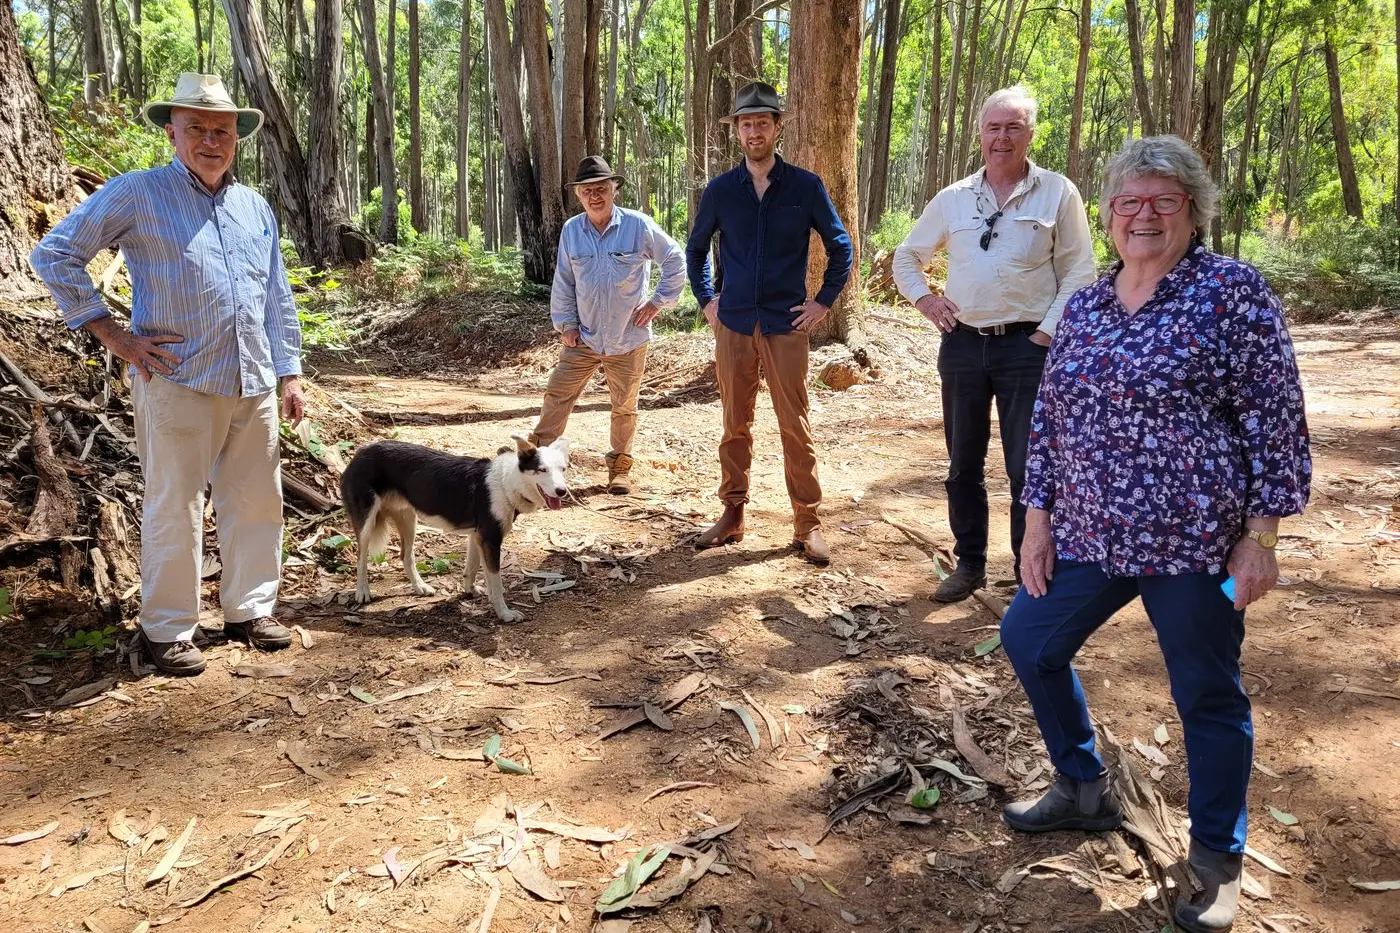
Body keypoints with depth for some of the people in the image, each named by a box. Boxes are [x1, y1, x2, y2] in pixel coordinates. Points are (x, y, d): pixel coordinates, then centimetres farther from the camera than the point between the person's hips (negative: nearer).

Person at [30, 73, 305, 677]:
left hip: (253, 384, 6)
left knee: (256, 501, 11)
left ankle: (249, 611, 25)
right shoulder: (138, 194, -2)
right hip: (178, 381, -5)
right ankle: (167, 631, 13)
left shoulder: (256, 208, 15)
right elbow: (54, 255, -2)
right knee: (175, 509, 1)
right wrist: (113, 335, -7)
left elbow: (278, 299, 17)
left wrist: (290, 373, 12)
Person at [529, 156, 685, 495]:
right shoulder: (571, 230, 0)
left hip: (628, 339, -2)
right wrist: (565, 323, 2)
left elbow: (675, 260, 0)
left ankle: (620, 467, 26)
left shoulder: (638, 225, -8)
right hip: (583, 337, 2)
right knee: (557, 396, 1)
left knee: (624, 407, 10)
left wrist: (659, 301, -4)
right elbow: (563, 282, 7)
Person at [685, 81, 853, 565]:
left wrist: (824, 301, 2)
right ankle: (732, 515, 19)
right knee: (735, 425, 8)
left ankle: (807, 525, 8)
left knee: (795, 427, -1)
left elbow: (840, 247, 8)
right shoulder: (720, 190, 5)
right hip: (734, 324, 2)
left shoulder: (805, 187, 0)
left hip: (787, 325, -2)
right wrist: (706, 299, 11)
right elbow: (695, 248, 19)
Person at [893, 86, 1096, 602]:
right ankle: (969, 563, 26)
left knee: (1028, 469, -1)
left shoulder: (1057, 193, 0)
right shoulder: (953, 198, 8)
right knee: (963, 464, 11)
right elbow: (907, 257, 20)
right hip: (962, 344, 4)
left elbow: (1079, 273, 0)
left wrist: (1047, 334, -9)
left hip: (1027, 347, -3)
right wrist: (924, 299, 4)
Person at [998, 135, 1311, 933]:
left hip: (1195, 539, -6)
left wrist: (1260, 535, -12)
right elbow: (1050, 419, 12)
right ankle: (1086, 791, 38)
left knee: (1208, 696, 8)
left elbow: (1275, 417, -9)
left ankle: (1219, 860, 30)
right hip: (1090, 535, 6)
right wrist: (1039, 518, 8)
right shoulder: (1083, 307, 9)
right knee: (1029, 640, 16)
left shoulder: (1232, 290, -7)